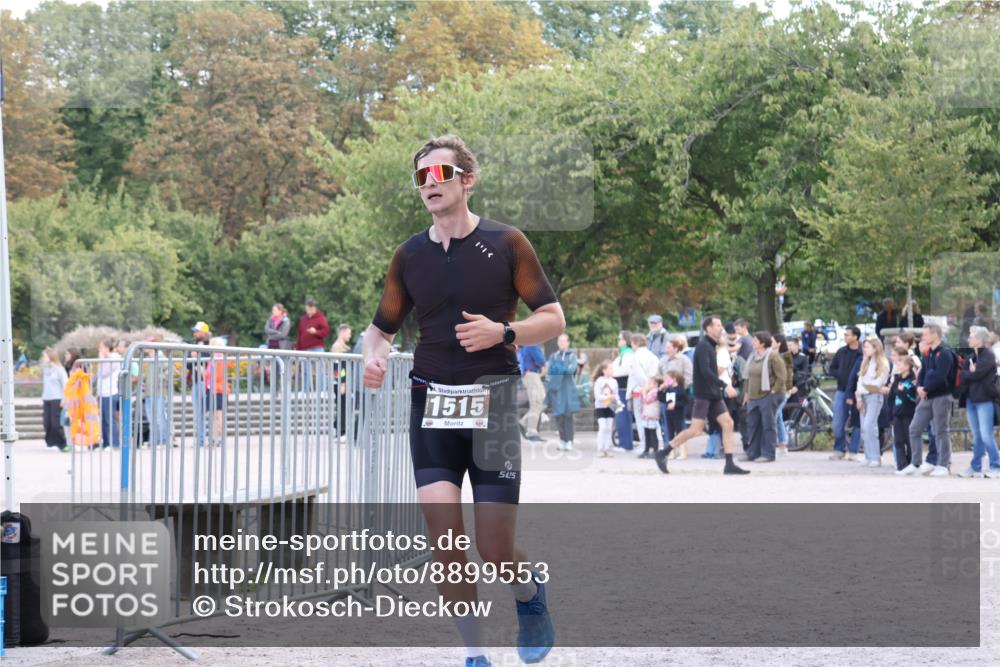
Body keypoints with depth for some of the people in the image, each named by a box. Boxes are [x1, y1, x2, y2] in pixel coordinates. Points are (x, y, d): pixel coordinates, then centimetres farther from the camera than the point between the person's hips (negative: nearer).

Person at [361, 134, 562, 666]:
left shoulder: (506, 243, -1)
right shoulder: (409, 255, 8)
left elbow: (553, 319, 1)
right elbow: (382, 327, 17)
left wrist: (504, 333, -17)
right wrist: (374, 357, -6)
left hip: (492, 404, -2)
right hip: (430, 401, 2)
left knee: (494, 551, -5)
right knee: (444, 536, -11)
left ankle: (530, 591, 31)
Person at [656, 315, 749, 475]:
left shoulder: (711, 346, 16)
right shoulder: (703, 346, -13)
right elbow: (705, 371, -24)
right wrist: (725, 386, -28)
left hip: (714, 395, 9)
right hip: (703, 394, -9)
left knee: (728, 424, 0)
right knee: (696, 430, -10)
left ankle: (729, 465, -2)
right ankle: (663, 453, 0)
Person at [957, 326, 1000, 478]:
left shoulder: (988, 356, -8)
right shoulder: (972, 356, 16)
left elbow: (977, 374, -18)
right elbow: (963, 378, 7)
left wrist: (967, 374, 0)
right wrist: (970, 373, -11)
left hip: (985, 400, -7)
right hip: (971, 399, 8)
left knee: (986, 436, -9)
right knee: (977, 437, 11)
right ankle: (976, 467, 14)